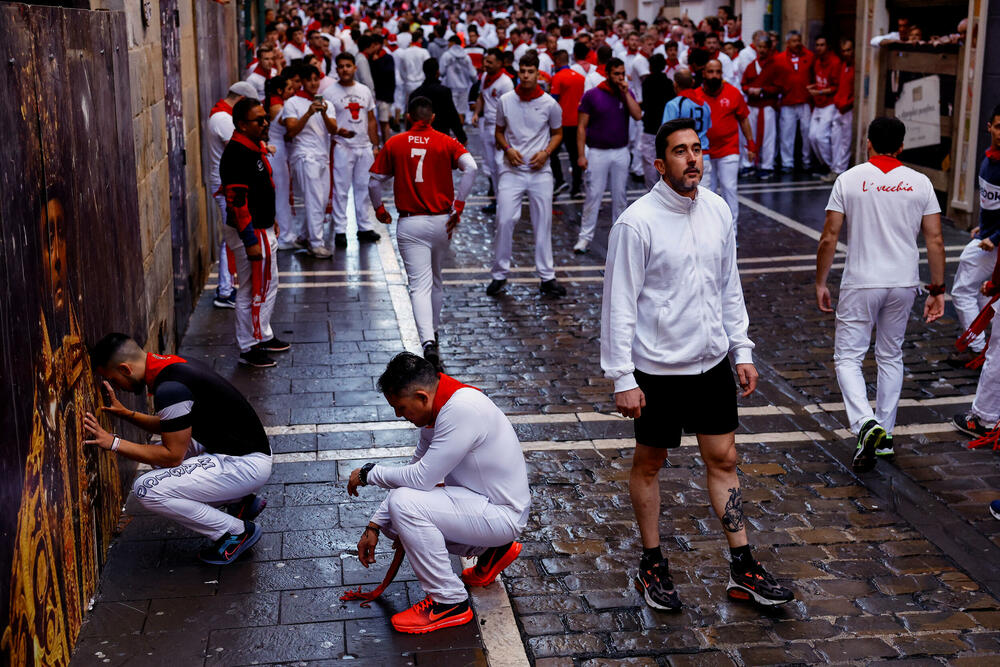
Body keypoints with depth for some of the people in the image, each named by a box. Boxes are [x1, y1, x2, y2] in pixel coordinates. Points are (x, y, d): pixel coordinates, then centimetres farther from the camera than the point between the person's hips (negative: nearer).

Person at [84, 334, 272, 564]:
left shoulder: (170, 388, -23)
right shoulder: (169, 364, 7)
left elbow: (173, 456, -16)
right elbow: (170, 427, 22)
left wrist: (113, 443, -13)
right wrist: (126, 414, 12)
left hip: (246, 466, -10)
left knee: (147, 489, -14)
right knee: (157, 455, 22)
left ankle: (237, 532, -1)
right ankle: (240, 503, 18)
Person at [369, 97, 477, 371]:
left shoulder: (394, 144, 3)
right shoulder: (445, 142, 2)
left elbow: (375, 182, 4)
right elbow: (470, 167, -14)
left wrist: (379, 209, 21)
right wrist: (458, 206, -10)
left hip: (410, 224, -2)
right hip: (441, 222, 2)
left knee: (420, 285, -6)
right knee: (436, 281, 21)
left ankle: (428, 342, -25)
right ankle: (432, 333, 37)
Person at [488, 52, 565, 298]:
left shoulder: (550, 104, -2)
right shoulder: (505, 101, 0)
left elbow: (557, 133, 11)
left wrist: (546, 152, -7)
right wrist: (507, 149, -8)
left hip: (540, 171, 0)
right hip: (512, 170, 0)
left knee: (543, 224, 5)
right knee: (504, 221, -6)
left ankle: (547, 277, 14)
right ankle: (500, 275, 8)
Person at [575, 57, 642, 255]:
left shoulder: (626, 94, 6)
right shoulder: (592, 95, -3)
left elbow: (638, 115, -9)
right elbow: (581, 126, -3)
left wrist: (626, 93, -13)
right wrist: (581, 154, -9)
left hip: (621, 152, 3)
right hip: (597, 152, -3)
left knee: (619, 194, 10)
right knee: (593, 194, -3)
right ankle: (585, 236, 3)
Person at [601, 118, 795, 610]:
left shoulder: (717, 210, 3)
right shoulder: (637, 222, -16)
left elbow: (730, 287, 13)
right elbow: (619, 304, -14)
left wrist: (742, 350, 10)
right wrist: (622, 378, -16)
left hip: (712, 363, 5)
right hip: (659, 368, -5)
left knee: (723, 460, 10)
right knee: (649, 463, 10)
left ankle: (743, 569, 20)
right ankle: (652, 565, 26)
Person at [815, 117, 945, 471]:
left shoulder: (849, 179, -5)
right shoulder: (920, 183, 1)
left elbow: (829, 237, -7)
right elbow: (935, 240, 0)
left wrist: (820, 283, 3)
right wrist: (937, 289, 7)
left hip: (861, 283, -3)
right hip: (904, 283, 3)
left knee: (848, 358, 4)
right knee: (891, 356, 17)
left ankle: (866, 424, -18)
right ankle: (884, 436, 21)